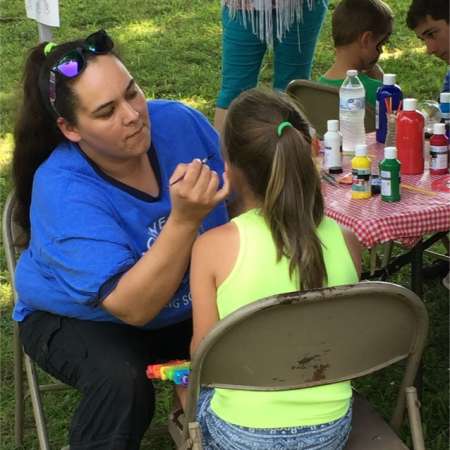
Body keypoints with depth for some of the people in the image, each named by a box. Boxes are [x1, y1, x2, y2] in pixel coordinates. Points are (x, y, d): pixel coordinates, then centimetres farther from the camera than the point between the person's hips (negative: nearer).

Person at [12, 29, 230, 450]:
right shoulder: (62, 191, -30)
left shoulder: (179, 123, -17)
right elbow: (133, 307, -36)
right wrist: (183, 220, -47)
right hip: (82, 318, -4)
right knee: (122, 382, -35)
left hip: (192, 304, 5)